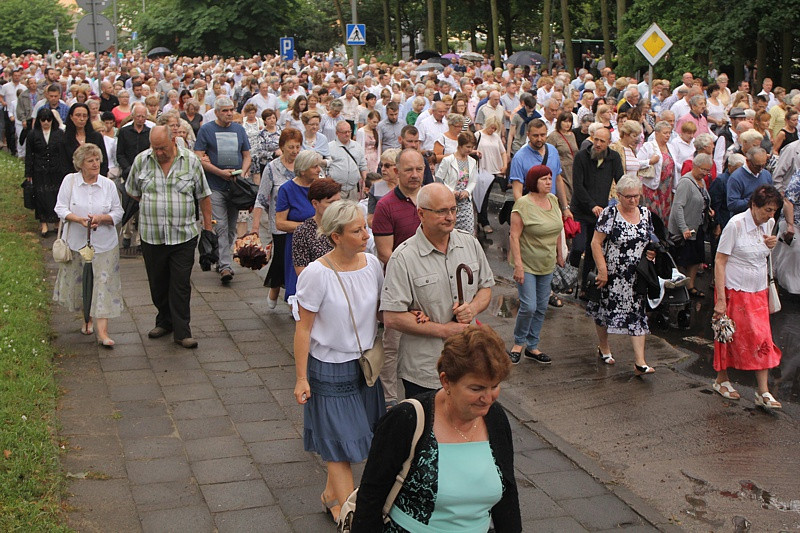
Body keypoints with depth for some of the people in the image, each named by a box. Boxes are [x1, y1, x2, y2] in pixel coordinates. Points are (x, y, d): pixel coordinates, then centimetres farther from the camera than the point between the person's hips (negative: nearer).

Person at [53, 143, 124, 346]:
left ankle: (102, 332, -8)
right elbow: (61, 208, -4)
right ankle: (88, 318, 35)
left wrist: (101, 218, -18)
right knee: (81, 284, 11)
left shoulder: (108, 184, 0)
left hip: (104, 244, 0)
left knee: (103, 284, -7)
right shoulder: (69, 181, -2)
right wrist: (79, 219, -22)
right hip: (76, 243, 1)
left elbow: (118, 213, 2)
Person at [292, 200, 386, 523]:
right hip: (330, 369, -5)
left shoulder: (372, 264, -4)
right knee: (340, 441, 3)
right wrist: (301, 378, -11)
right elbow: (304, 328, -13)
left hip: (365, 363, 5)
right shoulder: (317, 274, -20)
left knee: (341, 439, 15)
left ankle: (332, 495, 35)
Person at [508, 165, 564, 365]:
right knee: (528, 306, -10)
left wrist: (559, 254, 20)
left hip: (547, 265, 7)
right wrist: (518, 264, -22)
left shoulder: (553, 200, 5)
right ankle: (518, 343, 13)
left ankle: (532, 346, 23)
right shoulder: (523, 204, -16)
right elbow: (514, 236, -17)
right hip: (527, 265, -7)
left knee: (542, 307, 10)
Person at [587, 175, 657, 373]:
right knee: (605, 310, 12)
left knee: (637, 315, 0)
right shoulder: (610, 214, -12)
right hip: (612, 275, -4)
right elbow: (596, 243, -13)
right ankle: (603, 347, 37)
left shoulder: (645, 213, 5)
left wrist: (651, 252, -2)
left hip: (636, 276, 4)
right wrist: (602, 270, -17)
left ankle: (640, 362, -1)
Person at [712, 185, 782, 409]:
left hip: (758, 292, 5)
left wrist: (771, 244, -5)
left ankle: (763, 392, 4)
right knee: (729, 337, 7)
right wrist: (721, 299, -20)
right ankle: (721, 379, 27)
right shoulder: (736, 224, -17)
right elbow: (720, 261, -16)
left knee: (762, 339, 1)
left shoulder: (768, 224, 2)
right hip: (734, 290, -5)